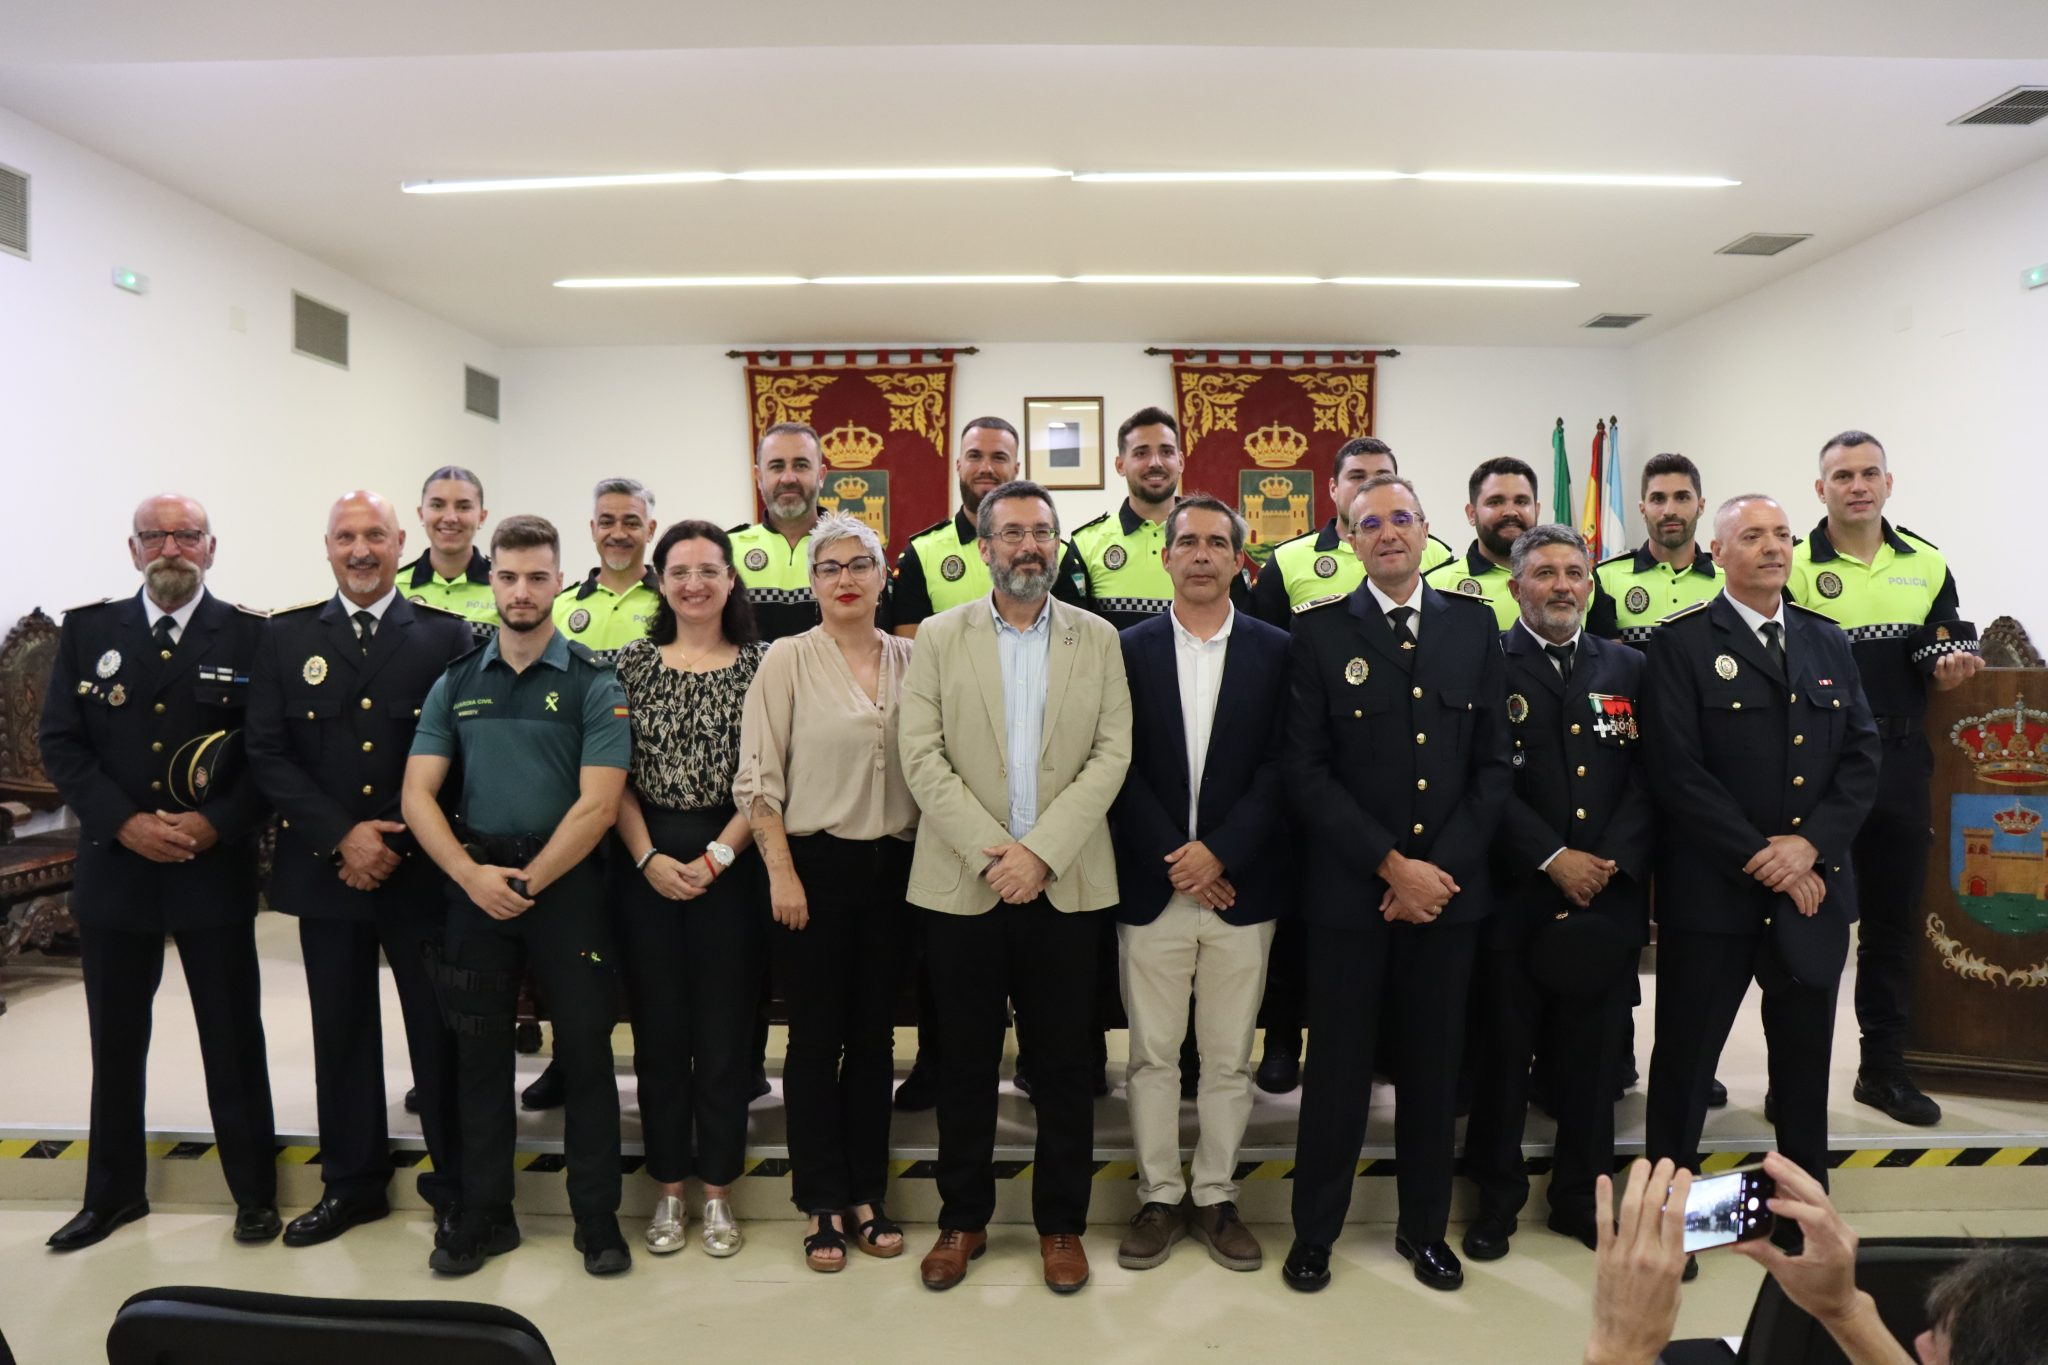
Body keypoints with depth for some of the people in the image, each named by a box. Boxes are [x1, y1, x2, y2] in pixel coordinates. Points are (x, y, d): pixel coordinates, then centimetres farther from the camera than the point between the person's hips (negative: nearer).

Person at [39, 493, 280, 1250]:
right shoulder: (87, 629, 5)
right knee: (116, 1042, 14)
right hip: (114, 867, 3)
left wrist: (215, 823, -16)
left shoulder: (251, 636, -2)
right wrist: (125, 822, -11)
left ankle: (254, 1192, 21)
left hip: (215, 869, -2)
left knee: (233, 1040, 6)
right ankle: (113, 1193, 31)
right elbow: (60, 743, 2)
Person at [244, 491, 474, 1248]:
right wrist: (343, 837, -11)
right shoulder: (286, 637, 6)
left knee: (440, 1029, 5)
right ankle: (351, 1181, 29)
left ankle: (455, 1183, 19)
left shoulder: (447, 636, -1)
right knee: (341, 1031, 13)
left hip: (421, 870, -2)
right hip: (325, 868, 2)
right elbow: (267, 754, 0)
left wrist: (398, 844, -11)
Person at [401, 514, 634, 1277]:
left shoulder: (592, 684, -4)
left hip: (567, 884, -3)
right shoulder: (455, 684, 7)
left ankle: (597, 1217, 17)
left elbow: (597, 804, -11)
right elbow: (417, 794, 2)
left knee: (585, 1051, 3)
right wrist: (472, 874, -11)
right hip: (474, 884, 3)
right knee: (479, 1053, 12)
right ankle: (484, 1213, 27)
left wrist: (529, 882, -12)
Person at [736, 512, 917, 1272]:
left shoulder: (909, 660, 5)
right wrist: (782, 873, -10)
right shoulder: (788, 659, -4)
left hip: (893, 867, 3)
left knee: (875, 1036, 12)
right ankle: (822, 1205, 21)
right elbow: (758, 776, -6)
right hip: (815, 865, -3)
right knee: (817, 1038, 6)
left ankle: (865, 1195, 26)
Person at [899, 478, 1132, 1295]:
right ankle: (963, 1219, 27)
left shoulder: (1098, 639, 5)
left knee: (1063, 1065, 9)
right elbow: (922, 756, -4)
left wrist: (1040, 850, -14)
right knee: (967, 1062, 11)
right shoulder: (940, 637, 4)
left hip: (1064, 883, 0)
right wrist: (989, 851, -14)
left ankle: (1061, 1223, 26)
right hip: (963, 882, 0)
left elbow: (1112, 754, -3)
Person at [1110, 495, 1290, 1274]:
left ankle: (1217, 1199, 25)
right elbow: (1121, 767, -2)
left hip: (1240, 885, 0)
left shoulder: (1275, 652, 3)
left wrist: (1220, 853, -12)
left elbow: (1280, 768, -3)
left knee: (1228, 1058, 10)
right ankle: (1159, 1200, 23)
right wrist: (1174, 860, -10)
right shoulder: (1129, 649, 2)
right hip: (1151, 886, 0)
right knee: (1152, 1056, 8)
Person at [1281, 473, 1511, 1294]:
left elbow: (1493, 764, 4)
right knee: (1338, 1066, 7)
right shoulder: (1320, 633, -3)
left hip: (1449, 886, 3)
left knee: (1434, 1066, 14)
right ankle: (1315, 1229, 24)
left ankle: (1425, 1225, 31)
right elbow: (1307, 771, -8)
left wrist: (1440, 868, -7)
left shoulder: (1474, 625, 6)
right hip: (1349, 890, -2)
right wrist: (1391, 866, -13)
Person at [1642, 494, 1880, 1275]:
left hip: (1812, 885, 5)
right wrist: (1761, 861, -14)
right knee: (1686, 1054, 6)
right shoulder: (1682, 643, -6)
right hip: (1713, 891, -5)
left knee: (1807, 1057, 17)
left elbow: (1861, 756, 5)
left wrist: (1810, 845, -10)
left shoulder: (1826, 642, 11)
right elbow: (1678, 772, -13)